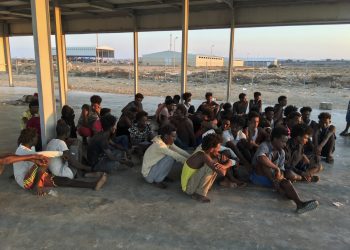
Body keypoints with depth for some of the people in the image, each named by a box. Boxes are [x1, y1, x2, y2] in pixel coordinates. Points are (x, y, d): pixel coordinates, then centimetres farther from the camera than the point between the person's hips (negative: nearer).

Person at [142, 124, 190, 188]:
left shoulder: (168, 142, -2)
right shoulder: (159, 145, -28)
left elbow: (180, 151, -1)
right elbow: (176, 156, -28)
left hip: (154, 166, 9)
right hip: (148, 174, -9)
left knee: (173, 156, 0)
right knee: (171, 157, -23)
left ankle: (162, 176, 9)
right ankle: (157, 180, -9)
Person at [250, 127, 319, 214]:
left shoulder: (282, 152, 6)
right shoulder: (264, 146, -16)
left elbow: (281, 170, 5)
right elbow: (261, 158, -39)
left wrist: (280, 177, -19)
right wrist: (276, 168, -30)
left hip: (271, 178, 5)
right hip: (258, 176, -5)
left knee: (286, 182, -25)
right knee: (264, 161, -33)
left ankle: (299, 203, -45)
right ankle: (275, 184, -29)